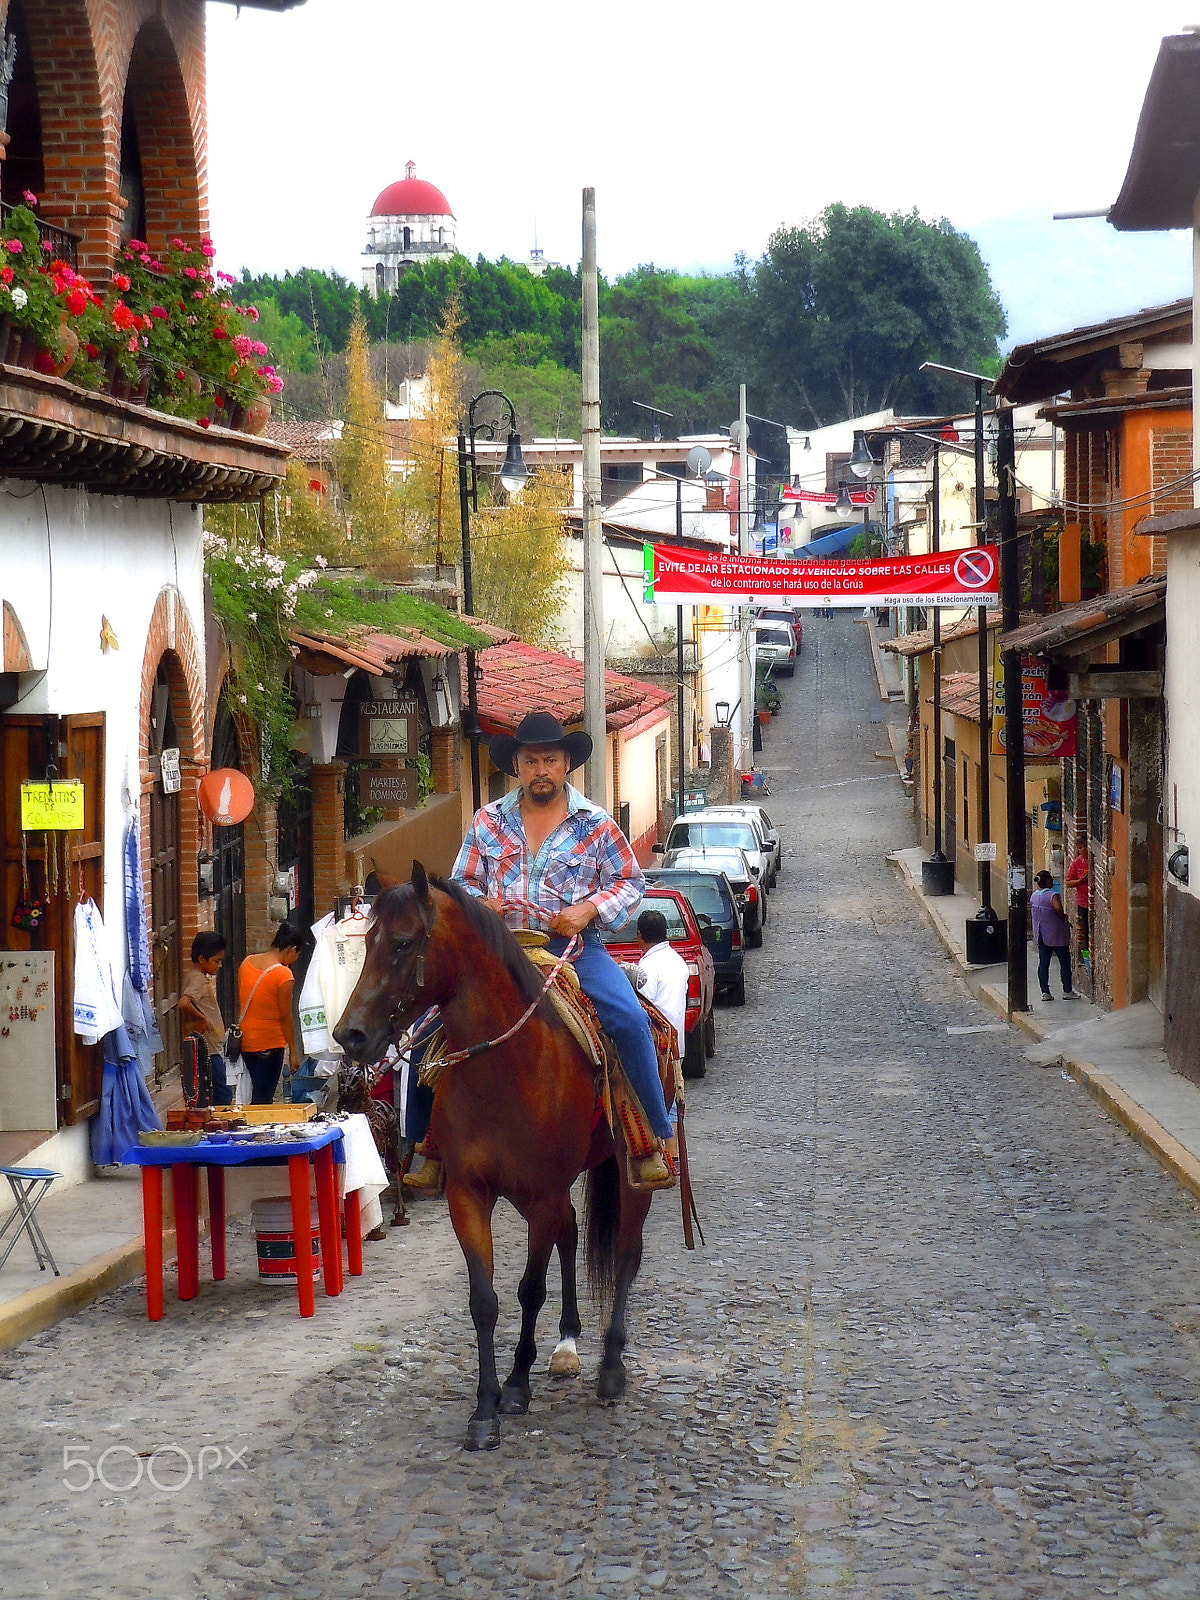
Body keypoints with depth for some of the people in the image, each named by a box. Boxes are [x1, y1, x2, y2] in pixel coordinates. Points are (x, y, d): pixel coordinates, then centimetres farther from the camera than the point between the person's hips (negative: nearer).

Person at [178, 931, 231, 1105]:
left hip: (213, 1047, 10)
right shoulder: (197, 979, -15)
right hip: (208, 1050, -10)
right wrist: (202, 1019, -21)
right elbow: (184, 1003, -32)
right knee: (223, 1098, -11)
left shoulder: (203, 978, 16)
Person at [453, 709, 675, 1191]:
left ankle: (652, 1139, -12)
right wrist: (479, 903, -6)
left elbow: (630, 881, 10)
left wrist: (590, 909, -8)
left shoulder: (595, 825, 5)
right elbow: (463, 882, 18)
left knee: (630, 1020, -26)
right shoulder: (489, 822, 10)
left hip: (572, 944, -2)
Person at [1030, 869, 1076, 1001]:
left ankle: (1045, 992, 5)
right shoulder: (1052, 896, -18)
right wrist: (1064, 917, -15)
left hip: (1041, 935, 6)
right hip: (1056, 935, -6)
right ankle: (1067, 991, 7)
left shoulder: (1034, 895, 4)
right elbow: (1057, 908, -35)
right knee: (1065, 962, 5)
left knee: (1043, 963, 7)